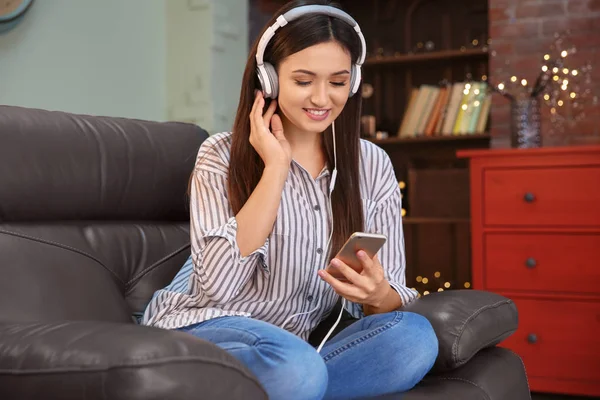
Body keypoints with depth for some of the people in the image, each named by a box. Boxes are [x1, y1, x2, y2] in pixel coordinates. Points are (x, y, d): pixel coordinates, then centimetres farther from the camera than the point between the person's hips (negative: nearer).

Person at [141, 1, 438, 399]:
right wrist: (275, 168, -17)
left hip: (293, 345, 5)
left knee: (414, 337, -24)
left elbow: (394, 298, 2)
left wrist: (377, 295, -24)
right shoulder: (222, 155, -4)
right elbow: (219, 285, -18)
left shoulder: (372, 165, 4)